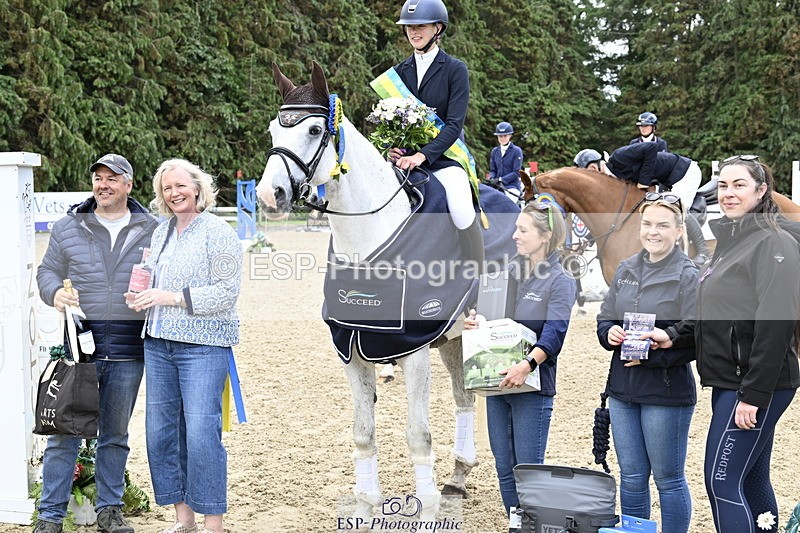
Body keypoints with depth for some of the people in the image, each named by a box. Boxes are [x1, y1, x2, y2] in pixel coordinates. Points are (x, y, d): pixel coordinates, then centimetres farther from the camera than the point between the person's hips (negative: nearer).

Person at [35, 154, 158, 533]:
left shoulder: (152, 231, 6)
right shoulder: (68, 228, 6)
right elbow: (47, 271, 12)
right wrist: (55, 292, -9)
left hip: (128, 351, 1)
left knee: (115, 434, 12)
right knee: (65, 431, 1)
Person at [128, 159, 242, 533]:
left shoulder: (218, 232, -7)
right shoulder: (161, 231, 14)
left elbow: (227, 292, -14)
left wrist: (174, 297, -19)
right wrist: (141, 297, 3)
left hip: (202, 346, -7)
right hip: (159, 344, 7)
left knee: (201, 431, -9)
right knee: (161, 429, 9)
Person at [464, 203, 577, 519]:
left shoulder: (560, 282, -8)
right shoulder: (509, 272, 10)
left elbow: (554, 332, -21)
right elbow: (483, 309, 17)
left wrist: (527, 366, -36)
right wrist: (473, 320, -7)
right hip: (496, 381, 6)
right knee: (504, 468, 12)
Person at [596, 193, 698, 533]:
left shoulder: (687, 276, -9)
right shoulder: (626, 270, 9)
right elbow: (604, 318, 15)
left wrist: (651, 355, -23)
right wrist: (610, 333, -7)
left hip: (667, 392, -6)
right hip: (622, 389, 6)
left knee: (668, 479, 6)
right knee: (631, 477, 15)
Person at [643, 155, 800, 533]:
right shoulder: (729, 241, 15)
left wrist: (753, 394, -22)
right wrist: (674, 335, 5)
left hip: (756, 386, -9)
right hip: (728, 383, 9)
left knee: (723, 483, -9)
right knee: (752, 482, 14)